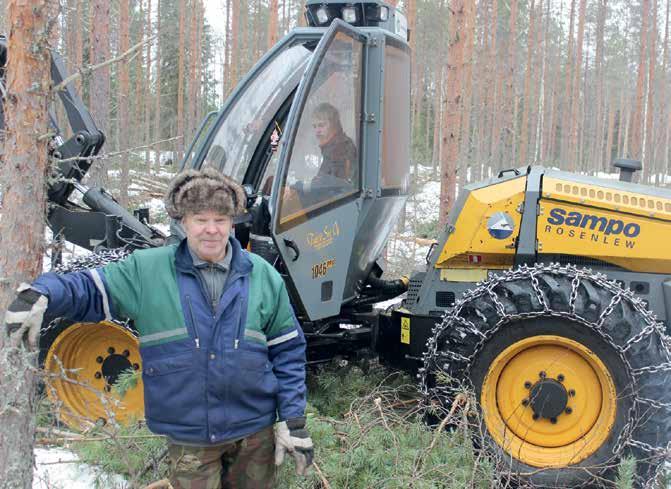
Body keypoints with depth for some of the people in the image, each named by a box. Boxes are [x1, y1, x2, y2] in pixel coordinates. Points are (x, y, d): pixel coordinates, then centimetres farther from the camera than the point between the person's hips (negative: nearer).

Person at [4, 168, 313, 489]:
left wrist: (293, 422, -2)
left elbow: (287, 351, 2)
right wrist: (40, 296, -27)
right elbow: (90, 290, -5)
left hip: (255, 432, 2)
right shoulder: (146, 270, -6)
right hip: (189, 439, -1)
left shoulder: (263, 277, -1)